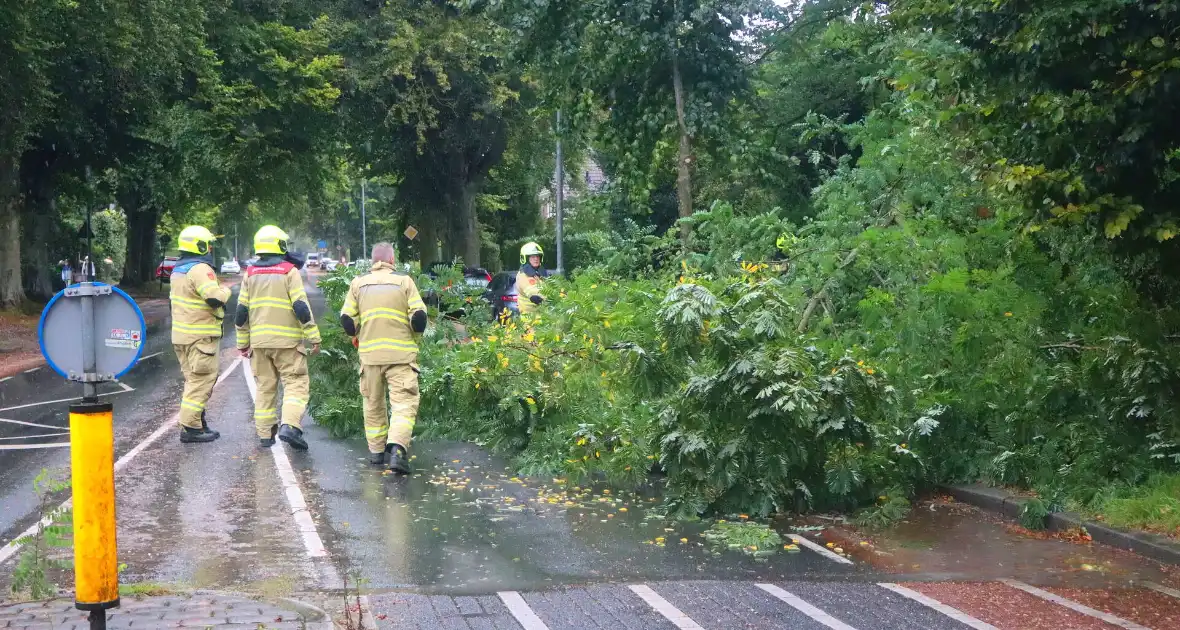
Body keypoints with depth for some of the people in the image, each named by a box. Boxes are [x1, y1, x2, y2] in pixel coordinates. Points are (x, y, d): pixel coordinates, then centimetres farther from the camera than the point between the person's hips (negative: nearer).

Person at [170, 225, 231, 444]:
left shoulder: (178, 270, 15)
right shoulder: (200, 269, -17)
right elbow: (215, 298, -25)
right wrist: (225, 290, -6)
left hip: (181, 334, 10)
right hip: (200, 336, -10)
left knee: (193, 379, 17)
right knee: (201, 381, -6)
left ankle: (199, 423, 24)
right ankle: (190, 428, -8)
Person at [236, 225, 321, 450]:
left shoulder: (250, 274, 10)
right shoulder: (289, 271, -5)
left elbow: (241, 312, 11)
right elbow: (301, 307, -11)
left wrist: (243, 343, 19)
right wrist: (314, 338, -7)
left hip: (259, 340, 5)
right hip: (287, 340, -5)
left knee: (265, 388, 12)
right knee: (296, 383, -3)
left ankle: (265, 434, 13)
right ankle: (290, 426, -21)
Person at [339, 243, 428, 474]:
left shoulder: (358, 284, 7)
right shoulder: (404, 281, -1)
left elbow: (347, 319, 5)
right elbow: (419, 316, -6)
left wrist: (355, 335, 25)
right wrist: (415, 330, 15)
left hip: (369, 353, 3)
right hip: (401, 354, -3)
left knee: (373, 403, 18)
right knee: (404, 403, -5)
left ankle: (376, 451, 23)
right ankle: (397, 449, -24)